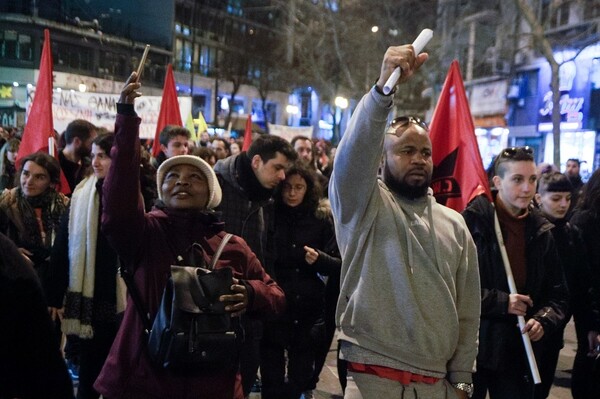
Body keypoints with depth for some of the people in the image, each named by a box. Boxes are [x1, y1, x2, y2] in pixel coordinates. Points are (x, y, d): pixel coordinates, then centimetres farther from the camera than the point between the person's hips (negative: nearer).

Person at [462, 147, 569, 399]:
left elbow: (558, 294, 13)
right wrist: (500, 302, -18)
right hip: (474, 348, -4)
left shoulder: (540, 233, 9)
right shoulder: (473, 222, -8)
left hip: (519, 352, 5)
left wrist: (544, 320, -6)